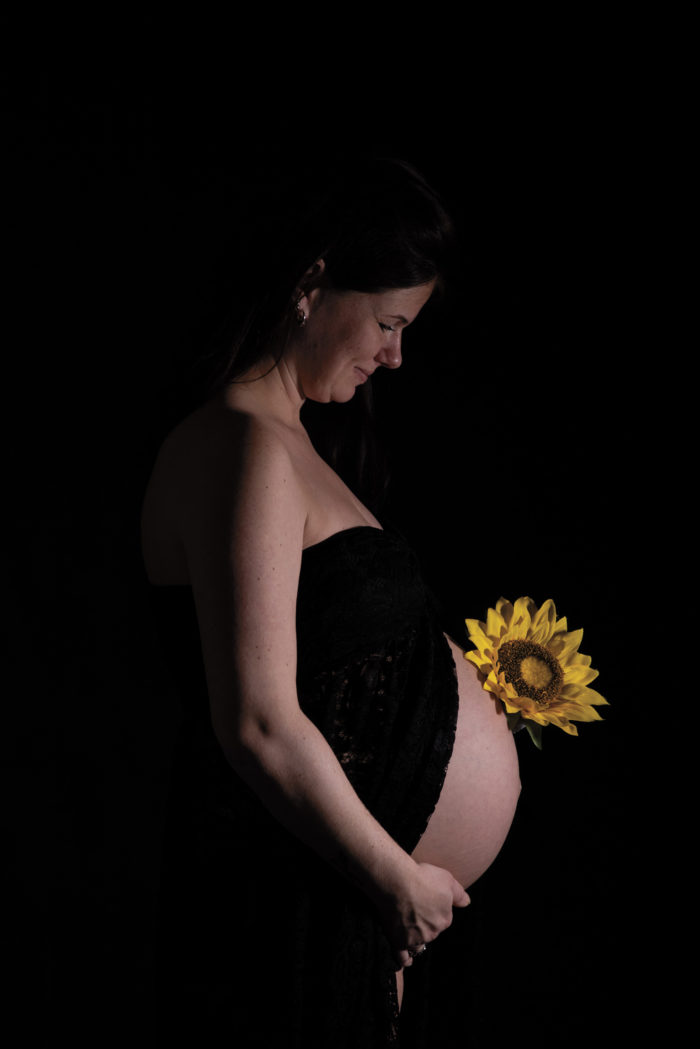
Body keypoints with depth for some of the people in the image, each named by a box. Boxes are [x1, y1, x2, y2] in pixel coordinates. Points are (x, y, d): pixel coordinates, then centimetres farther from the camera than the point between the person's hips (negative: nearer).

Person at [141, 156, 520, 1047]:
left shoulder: (283, 440, 15)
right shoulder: (248, 447, -18)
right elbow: (259, 727, -24)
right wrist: (398, 879, -15)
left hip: (327, 892, 10)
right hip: (278, 906, -10)